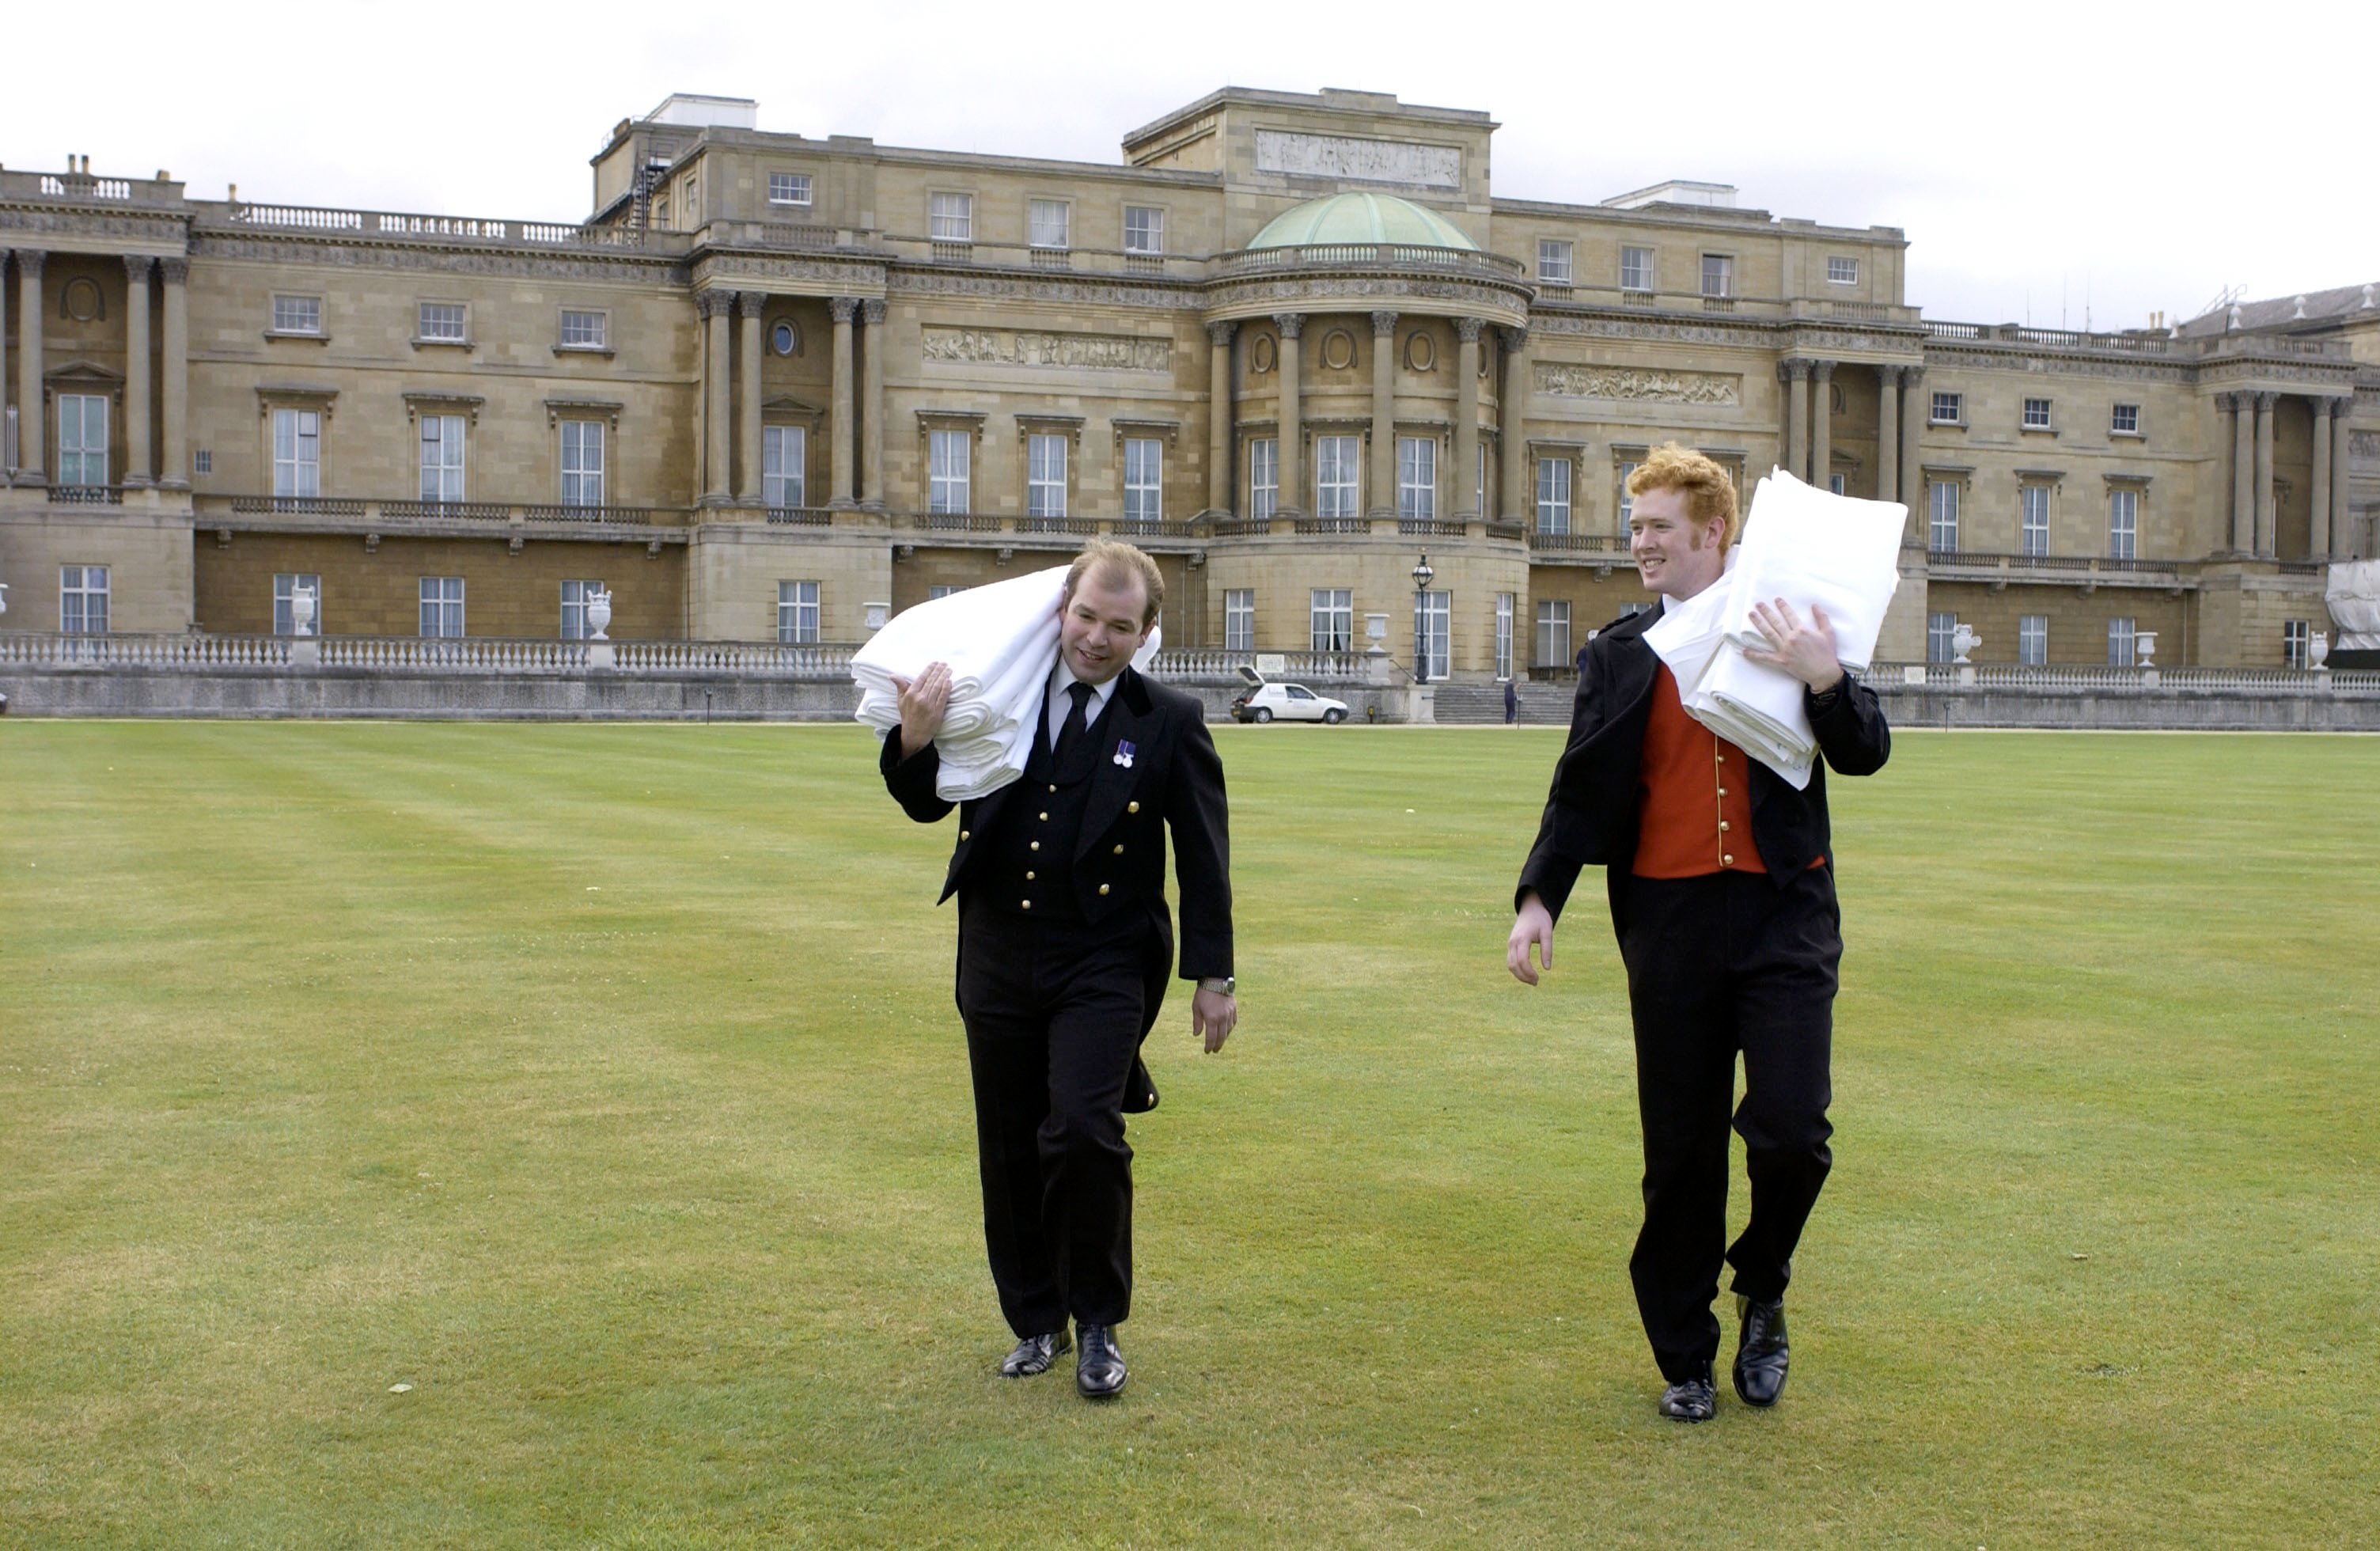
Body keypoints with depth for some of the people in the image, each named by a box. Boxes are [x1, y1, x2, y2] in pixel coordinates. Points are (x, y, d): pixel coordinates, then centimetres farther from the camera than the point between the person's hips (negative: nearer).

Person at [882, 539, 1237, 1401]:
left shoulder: (1170, 725, 0)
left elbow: (1203, 859, 2)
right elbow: (928, 805, 11)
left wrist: (1213, 976, 1)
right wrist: (916, 742, -10)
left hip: (1103, 966, -3)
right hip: (998, 959, 3)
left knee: (1082, 1133, -18)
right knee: (1010, 1150, 10)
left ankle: (1098, 1325, 1)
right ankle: (1035, 1321, 28)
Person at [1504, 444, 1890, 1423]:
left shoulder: (1792, 632, 4)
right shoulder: (1620, 654, 10)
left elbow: (1865, 755, 1)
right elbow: (1581, 791, 11)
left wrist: (1823, 677, -17)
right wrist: (1537, 898, 0)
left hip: (1784, 912, -2)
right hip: (1670, 919, 2)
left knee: (1791, 1131, -12)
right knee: (1681, 1157, 7)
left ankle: (1762, 1291, 19)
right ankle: (1685, 1358, 22)